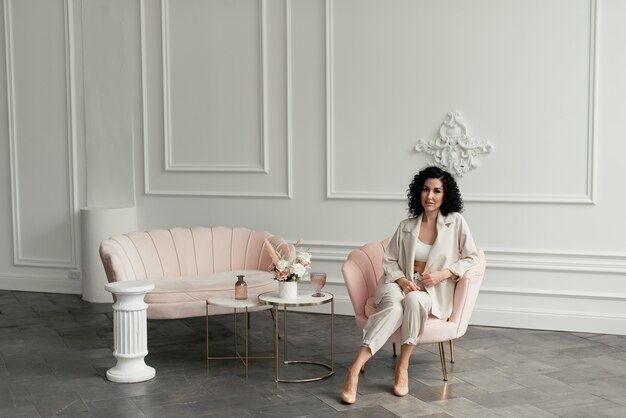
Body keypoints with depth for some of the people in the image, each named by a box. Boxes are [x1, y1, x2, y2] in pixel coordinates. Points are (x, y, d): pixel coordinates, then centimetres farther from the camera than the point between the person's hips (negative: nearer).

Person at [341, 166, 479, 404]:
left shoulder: (455, 222, 3)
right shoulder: (406, 226, 9)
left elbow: (471, 258, 2)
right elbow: (389, 260, 9)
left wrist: (442, 273, -12)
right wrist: (401, 279, -12)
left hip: (433, 292, -1)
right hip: (400, 284, 1)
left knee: (414, 300, -39)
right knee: (394, 307, -36)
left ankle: (402, 367, -28)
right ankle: (354, 371, -43)